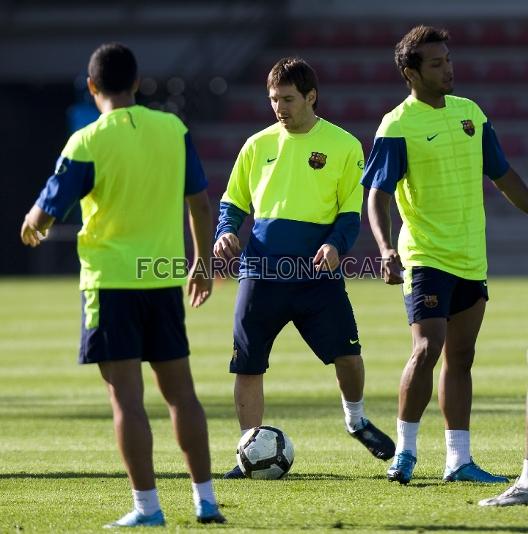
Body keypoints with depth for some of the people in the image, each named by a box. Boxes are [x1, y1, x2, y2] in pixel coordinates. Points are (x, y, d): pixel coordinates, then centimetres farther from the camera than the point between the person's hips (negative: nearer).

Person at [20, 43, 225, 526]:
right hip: (165, 278, 4)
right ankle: (206, 500, 14)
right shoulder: (173, 129, 1)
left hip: (112, 279, -4)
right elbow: (200, 202, 8)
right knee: (181, 392, 13)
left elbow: (44, 216, -6)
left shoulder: (86, 143, -11)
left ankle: (147, 506, -5)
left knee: (127, 396, -3)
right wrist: (204, 263, 20)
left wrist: (31, 228, 18)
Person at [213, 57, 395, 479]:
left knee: (347, 354, -7)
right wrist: (226, 233, -4)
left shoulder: (343, 145, 2)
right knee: (247, 366, 1)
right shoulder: (258, 145, 10)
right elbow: (234, 202, 17)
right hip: (261, 273, 2)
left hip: (317, 273, -2)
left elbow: (352, 210, 2)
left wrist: (336, 244, -16)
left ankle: (356, 420, 22)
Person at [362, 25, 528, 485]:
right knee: (427, 348, -16)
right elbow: (378, 195, -15)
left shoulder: (470, 112, 9)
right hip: (426, 257, -6)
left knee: (460, 358, 9)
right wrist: (387, 249, -29)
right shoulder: (398, 126, -11)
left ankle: (459, 460, 14)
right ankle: (405, 451, -2)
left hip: (472, 257, 6)